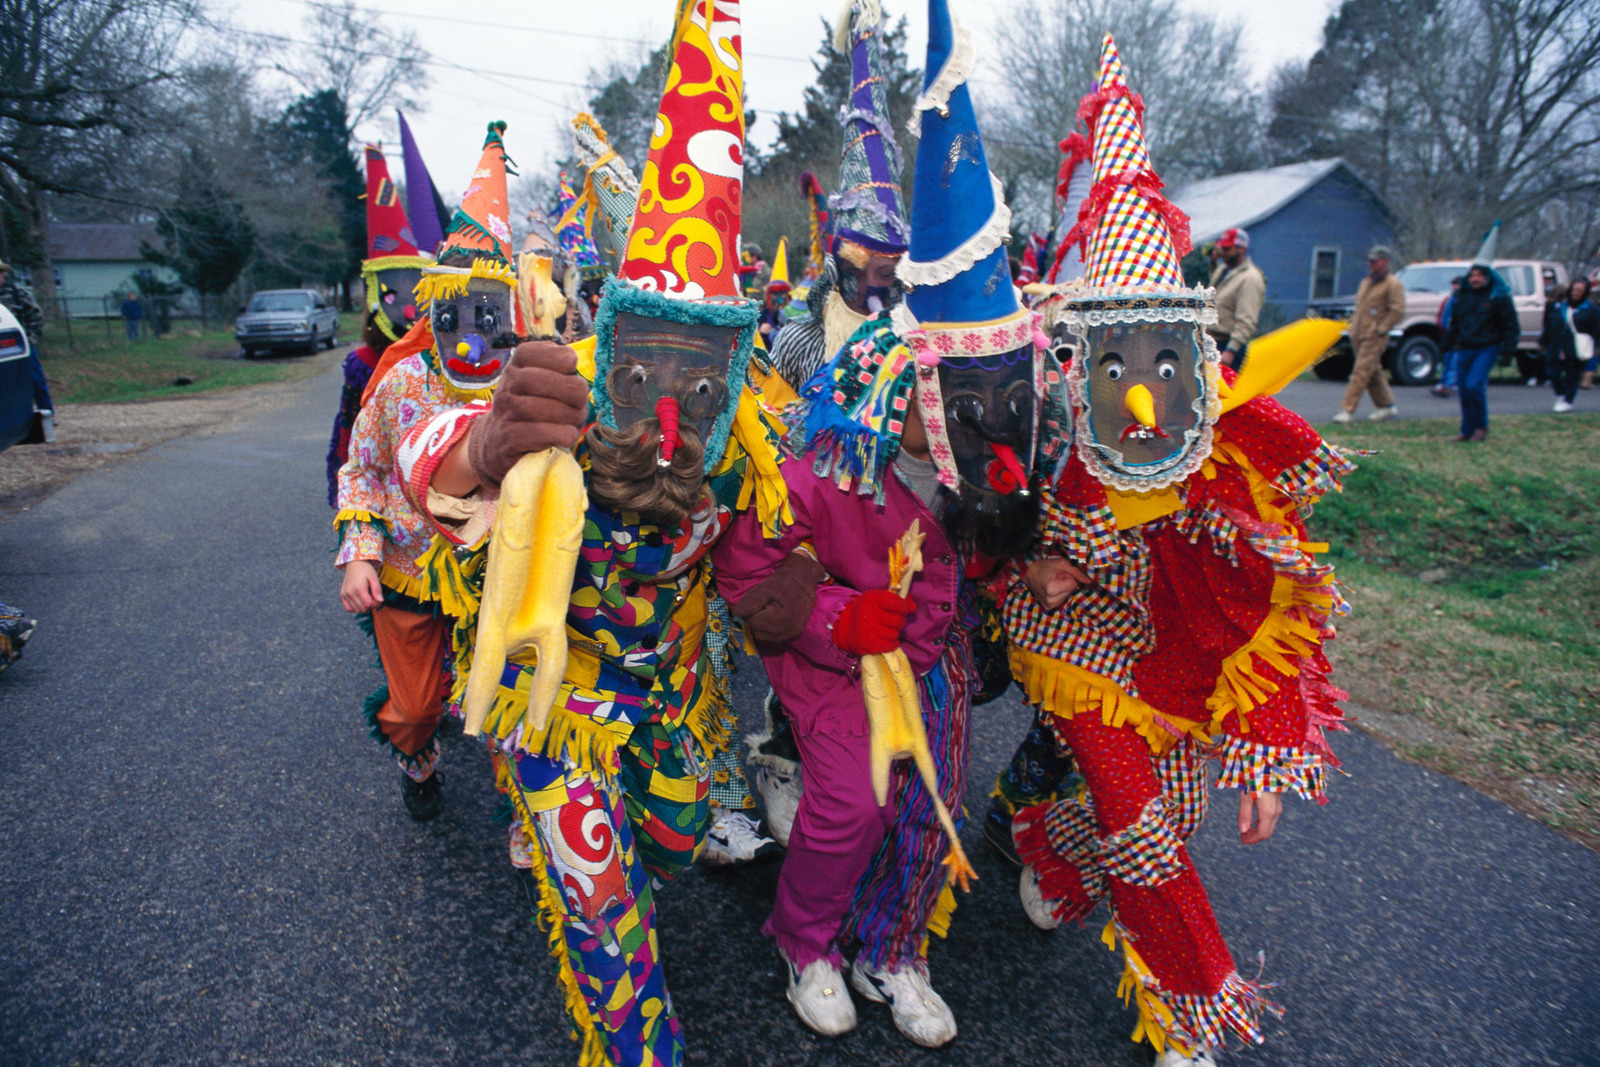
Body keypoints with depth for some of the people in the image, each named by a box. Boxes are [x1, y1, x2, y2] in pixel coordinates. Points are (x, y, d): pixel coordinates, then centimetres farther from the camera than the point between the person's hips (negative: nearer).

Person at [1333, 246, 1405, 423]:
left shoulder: (1392, 284, -5)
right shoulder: (1366, 282, 20)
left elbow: (1398, 310, -12)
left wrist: (1381, 329, -16)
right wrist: (1353, 326, 13)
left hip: (1374, 337, -8)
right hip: (1359, 335, 8)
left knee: (1361, 372, -13)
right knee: (1373, 373, 14)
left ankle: (1347, 410, -17)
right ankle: (1386, 405, 25)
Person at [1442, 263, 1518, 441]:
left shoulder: (1499, 297, -3)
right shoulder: (1462, 297, 12)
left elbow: (1510, 325, -3)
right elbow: (1454, 323, 22)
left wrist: (1508, 348, -10)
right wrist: (1448, 344, 17)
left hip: (1488, 348, -5)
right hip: (1465, 349, 6)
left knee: (1474, 385, -19)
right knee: (1465, 389, 5)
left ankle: (1481, 427, -4)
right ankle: (1467, 430, 15)